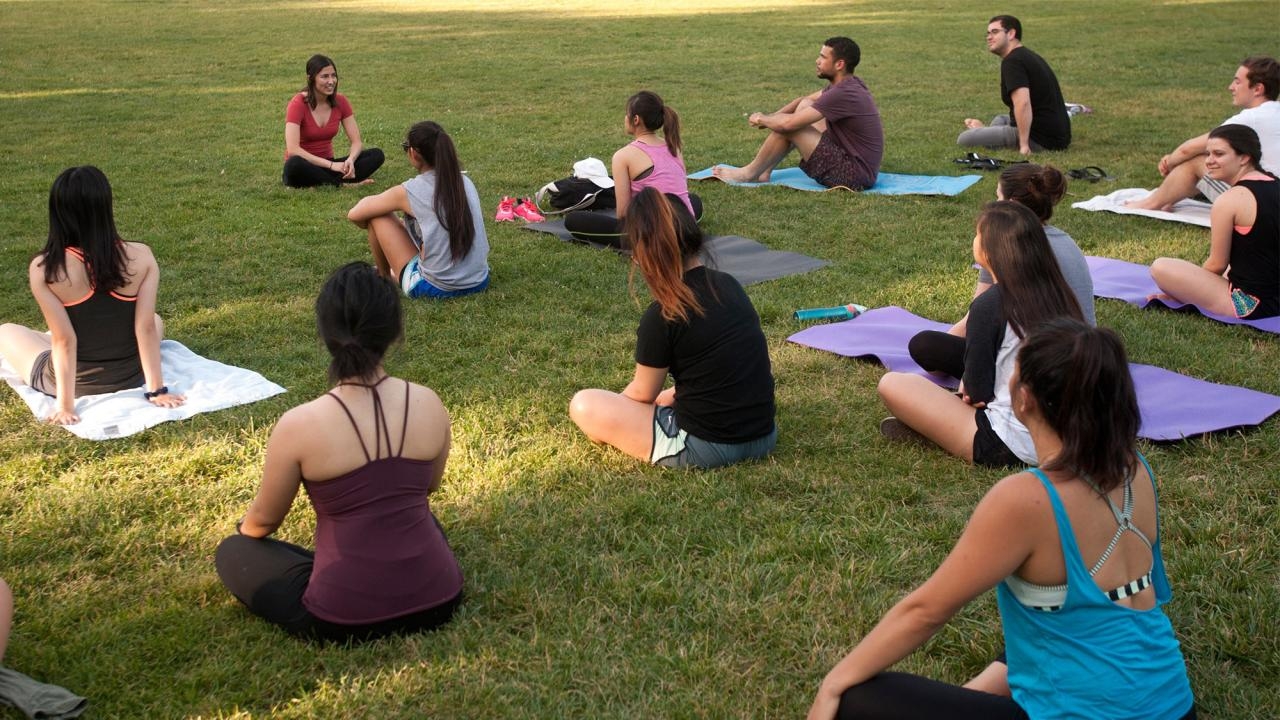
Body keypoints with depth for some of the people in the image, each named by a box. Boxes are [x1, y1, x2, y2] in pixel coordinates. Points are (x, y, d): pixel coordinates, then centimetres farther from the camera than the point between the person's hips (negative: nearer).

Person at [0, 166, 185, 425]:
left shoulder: (43, 269, -21)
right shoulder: (141, 257, -18)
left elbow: (64, 341, -19)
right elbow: (146, 329, -16)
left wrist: (65, 404, -13)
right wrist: (157, 390, -10)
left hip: (77, 383, -2)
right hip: (130, 379, 2)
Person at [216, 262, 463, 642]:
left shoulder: (299, 426, -18)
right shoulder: (429, 404, -8)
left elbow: (264, 519, 1)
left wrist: (242, 531, 25)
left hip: (345, 619, -4)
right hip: (437, 601, 5)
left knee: (232, 552, 20)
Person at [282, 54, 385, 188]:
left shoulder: (340, 102, 0)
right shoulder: (298, 104, -15)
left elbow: (357, 142, -2)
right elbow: (292, 150, -25)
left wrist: (350, 160, -26)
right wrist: (331, 165, -29)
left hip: (327, 164, 5)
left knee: (376, 155, -16)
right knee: (294, 165, -41)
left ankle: (323, 183, -26)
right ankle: (344, 184, -25)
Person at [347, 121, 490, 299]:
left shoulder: (408, 192, -9)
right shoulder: (466, 182, 5)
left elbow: (354, 215, 2)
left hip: (436, 288, -6)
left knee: (379, 216, 8)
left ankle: (384, 278, 28)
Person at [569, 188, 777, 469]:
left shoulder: (661, 316, -17)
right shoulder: (729, 285, 3)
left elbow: (642, 395, -4)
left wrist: (617, 409, 19)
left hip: (705, 448, -7)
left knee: (584, 406, 0)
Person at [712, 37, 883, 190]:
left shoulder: (843, 94, -23)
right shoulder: (847, 83, 7)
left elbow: (788, 123, -23)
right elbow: (804, 100, 20)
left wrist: (761, 119, -2)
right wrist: (769, 117, 6)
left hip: (854, 176, -10)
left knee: (787, 125, -11)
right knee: (804, 106, 13)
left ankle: (750, 173, 10)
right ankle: (763, 171, 17)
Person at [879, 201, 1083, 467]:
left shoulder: (989, 305, -18)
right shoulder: (1057, 292, 1)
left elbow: (978, 391, -11)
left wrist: (968, 385, 13)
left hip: (1012, 447, -7)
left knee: (892, 384, -5)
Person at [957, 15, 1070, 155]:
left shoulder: (1012, 61, -15)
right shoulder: (1028, 56, 18)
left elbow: (1023, 103, -29)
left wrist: (1024, 145, -27)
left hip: (1040, 139, -10)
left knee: (965, 139, -13)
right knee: (1000, 119, 36)